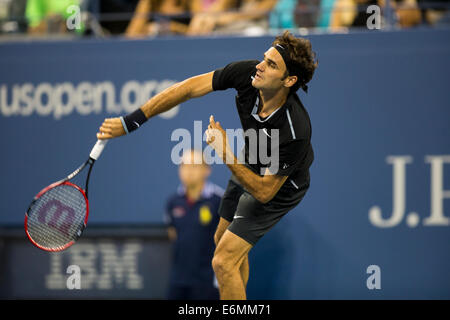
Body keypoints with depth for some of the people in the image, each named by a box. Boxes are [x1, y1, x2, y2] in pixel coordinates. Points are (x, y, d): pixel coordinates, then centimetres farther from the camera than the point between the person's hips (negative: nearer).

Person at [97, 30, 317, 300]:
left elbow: (264, 192, -32)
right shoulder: (247, 73, -29)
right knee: (223, 240, 25)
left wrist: (227, 154, -40)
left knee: (224, 261, -13)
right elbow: (189, 88, -19)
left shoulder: (295, 131, -42)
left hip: (277, 187, -7)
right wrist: (129, 122, -18)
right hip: (248, 169, 7)